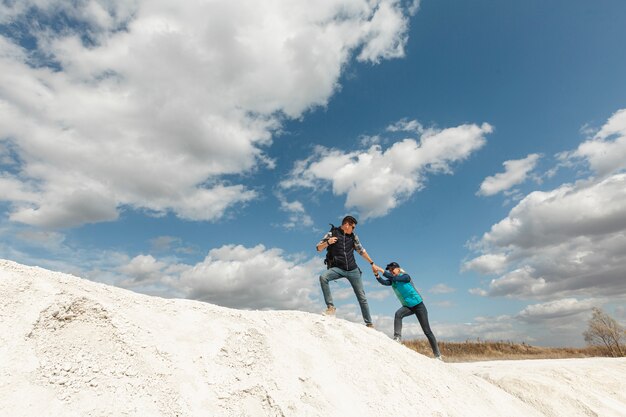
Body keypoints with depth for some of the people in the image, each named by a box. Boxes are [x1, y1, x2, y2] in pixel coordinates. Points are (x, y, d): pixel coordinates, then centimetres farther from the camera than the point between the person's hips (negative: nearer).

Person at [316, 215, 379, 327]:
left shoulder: (353, 236, 10)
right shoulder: (332, 233, 0)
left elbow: (361, 251, 21)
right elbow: (318, 248, 0)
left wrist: (372, 263, 23)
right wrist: (328, 242, -19)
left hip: (353, 270, 3)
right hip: (337, 268, -3)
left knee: (361, 297, 4)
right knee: (323, 277, -32)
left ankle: (369, 323, 18)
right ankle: (331, 307, -25)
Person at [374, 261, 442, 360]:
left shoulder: (406, 276, -15)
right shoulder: (392, 281, 0)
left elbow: (394, 278, -34)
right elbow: (384, 282, -21)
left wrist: (382, 271, -38)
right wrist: (377, 275, -39)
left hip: (418, 305, -4)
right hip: (407, 306, 5)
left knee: (427, 331, -1)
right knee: (398, 314, -30)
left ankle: (437, 355, 11)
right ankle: (397, 337, -29)